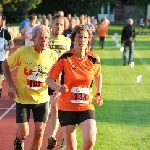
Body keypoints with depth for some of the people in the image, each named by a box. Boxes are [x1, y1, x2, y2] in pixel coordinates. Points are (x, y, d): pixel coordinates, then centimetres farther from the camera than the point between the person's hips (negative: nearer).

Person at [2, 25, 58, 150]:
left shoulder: (53, 55, -9)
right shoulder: (22, 52, -15)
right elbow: (5, 64, 0)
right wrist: (11, 85, -7)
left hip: (42, 99, 2)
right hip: (23, 98, -2)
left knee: (39, 132, 3)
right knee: (23, 134, -4)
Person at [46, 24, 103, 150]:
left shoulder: (94, 59, -2)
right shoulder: (65, 58, -9)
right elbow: (49, 79, -6)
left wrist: (98, 94, 11)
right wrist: (58, 87, -26)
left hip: (86, 107, 1)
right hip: (66, 107, -1)